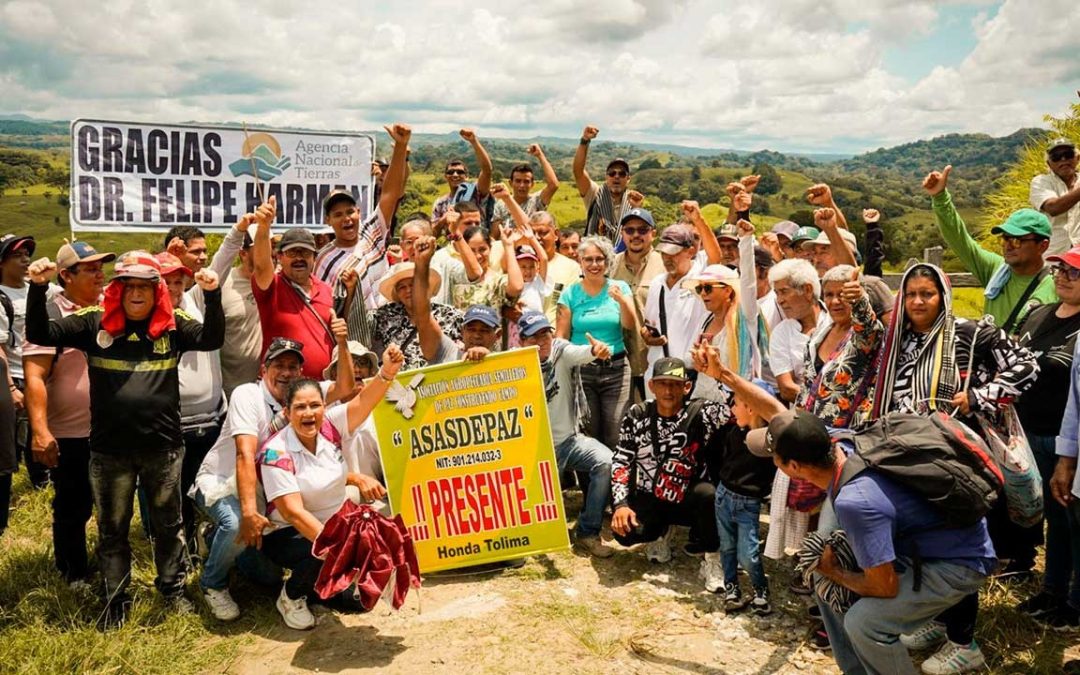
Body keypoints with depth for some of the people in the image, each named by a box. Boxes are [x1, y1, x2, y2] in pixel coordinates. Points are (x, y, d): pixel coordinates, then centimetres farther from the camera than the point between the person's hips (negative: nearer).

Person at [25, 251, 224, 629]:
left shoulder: (172, 326, -1)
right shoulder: (95, 323, -2)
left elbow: (212, 339, -14)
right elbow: (40, 335, -5)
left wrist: (212, 295, -28)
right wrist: (38, 288, -19)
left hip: (163, 447, 0)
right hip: (109, 450, 0)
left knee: (167, 524, 16)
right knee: (112, 530, 15)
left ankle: (172, 589, 34)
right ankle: (115, 600, 31)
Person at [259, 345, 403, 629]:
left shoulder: (330, 427, -9)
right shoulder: (276, 453, -22)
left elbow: (364, 402, -25)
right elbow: (293, 511, -28)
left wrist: (387, 372, -46)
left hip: (337, 523, 6)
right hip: (289, 533, -6)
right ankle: (291, 597, -2)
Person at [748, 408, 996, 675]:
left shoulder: (855, 502, -36)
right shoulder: (843, 445, -13)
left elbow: (885, 587, -28)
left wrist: (835, 573, -9)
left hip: (961, 562, -9)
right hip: (918, 545, 9)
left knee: (864, 622, -25)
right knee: (826, 583, 8)